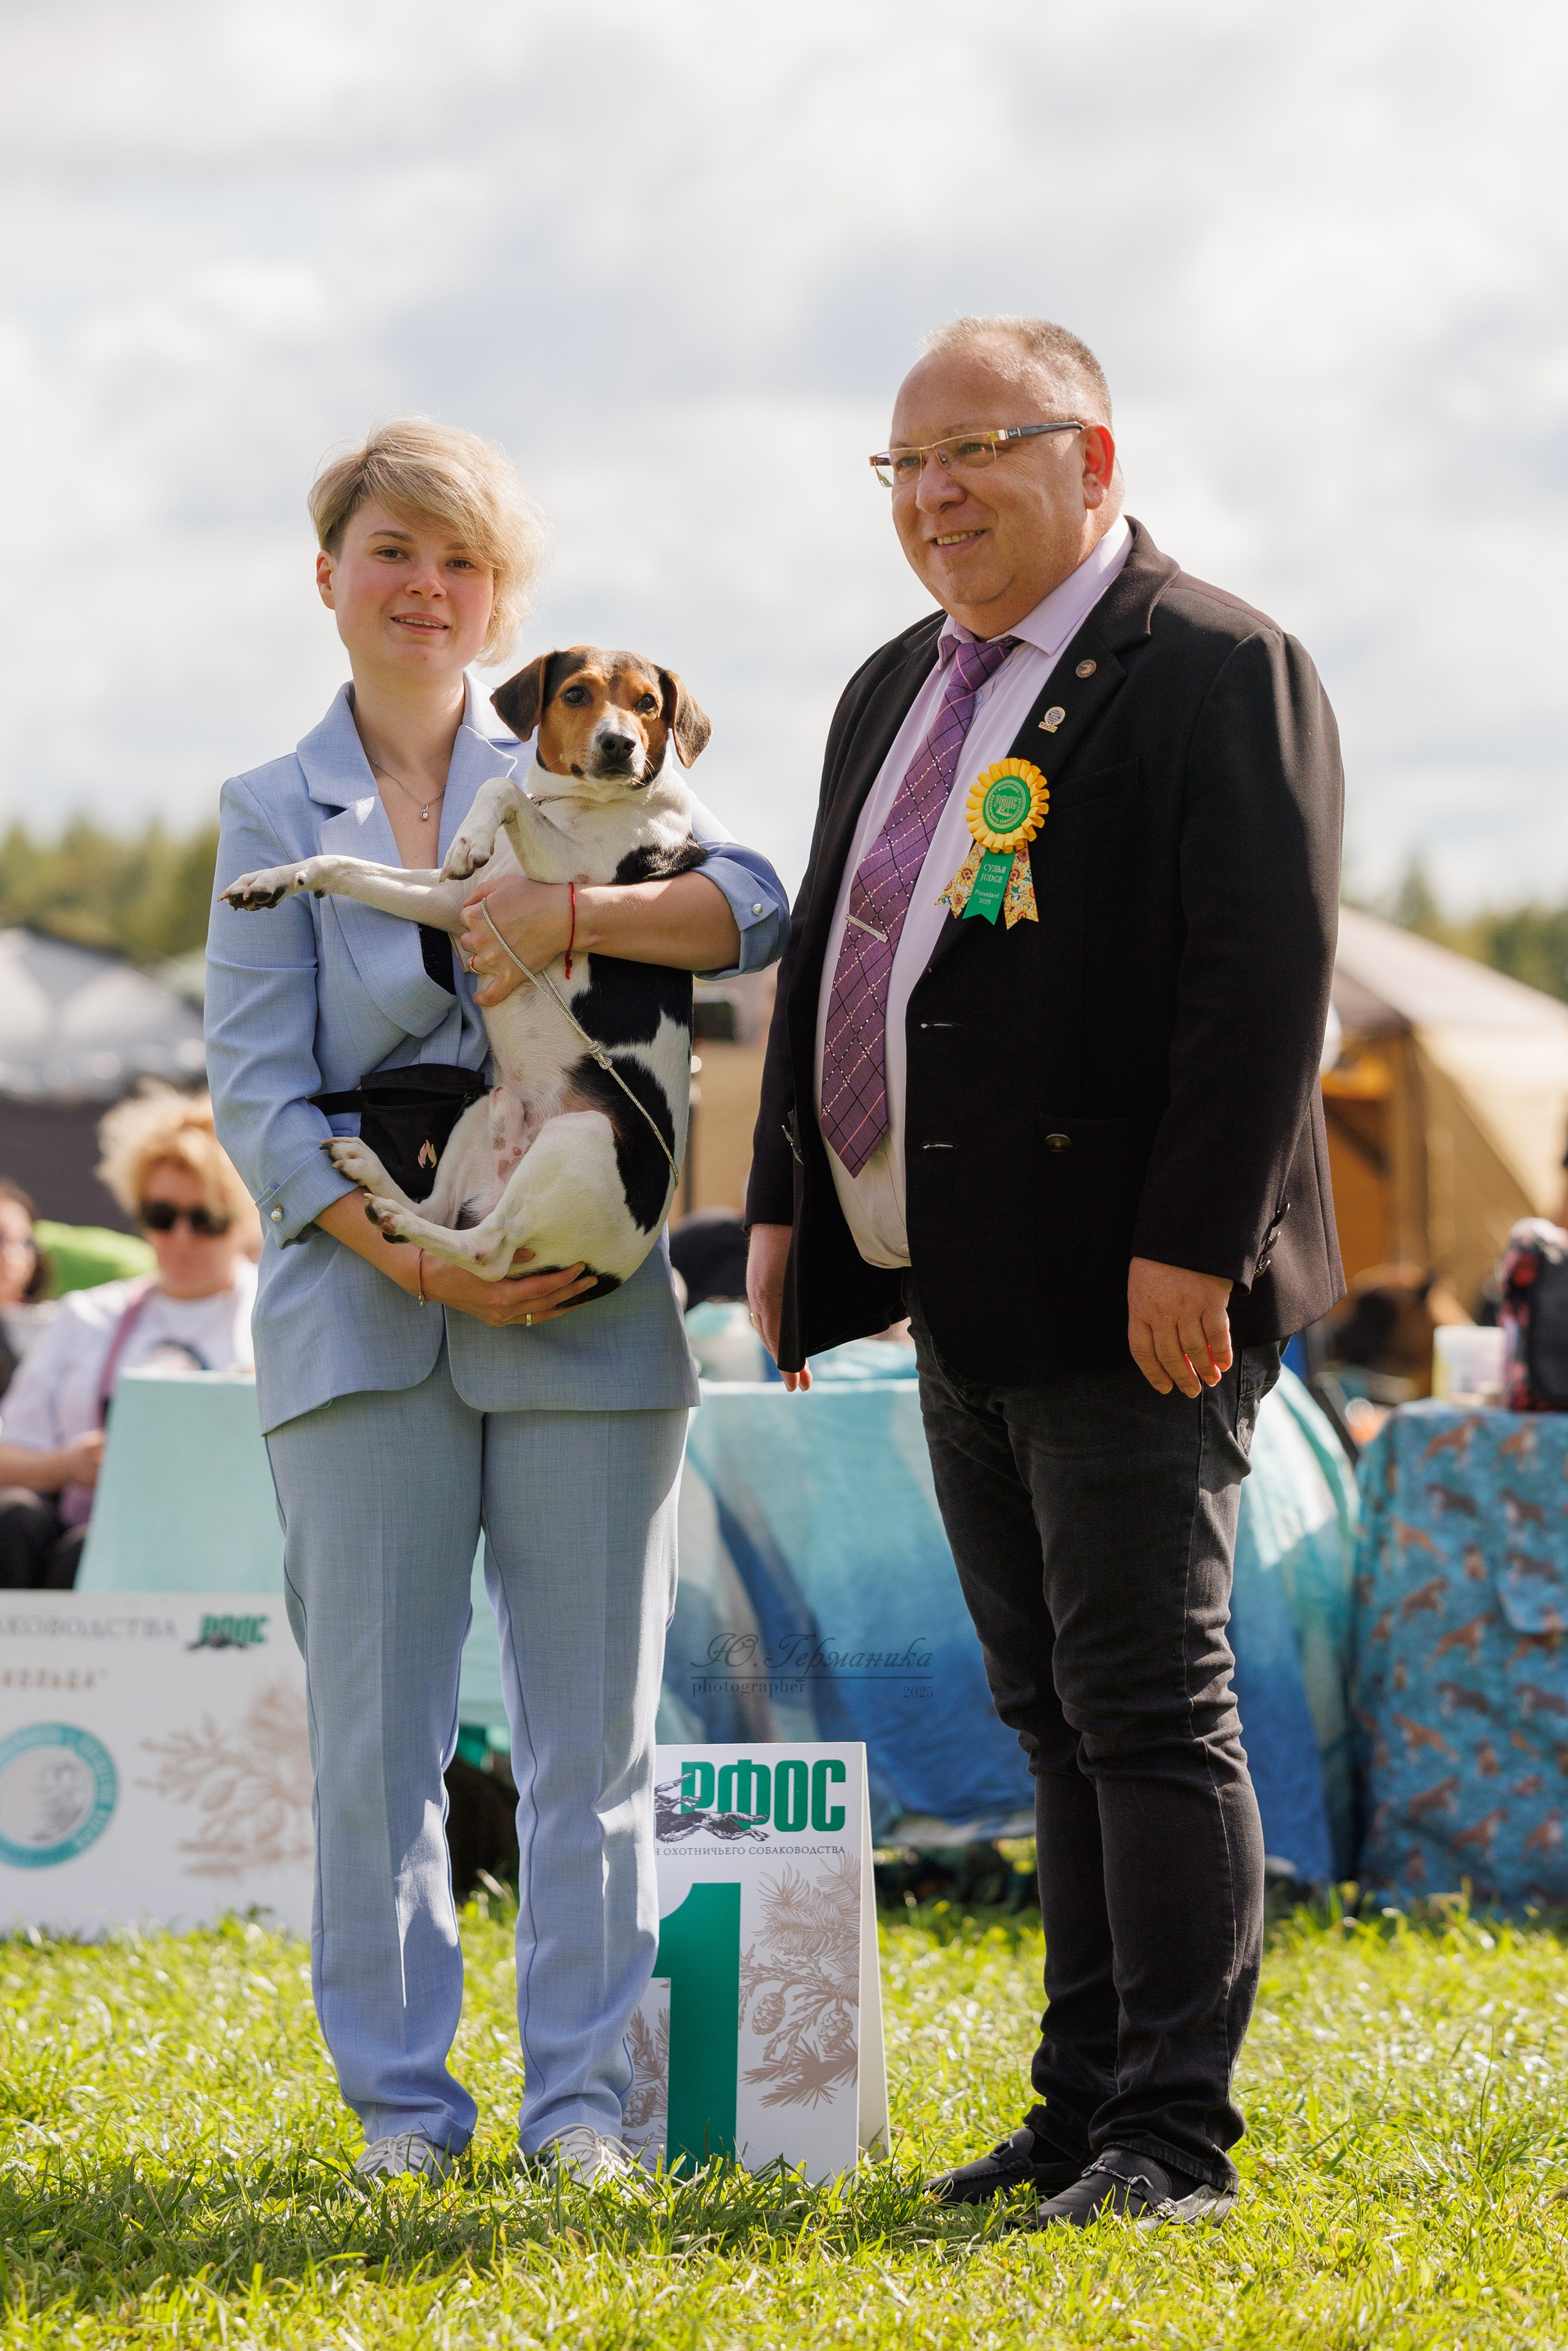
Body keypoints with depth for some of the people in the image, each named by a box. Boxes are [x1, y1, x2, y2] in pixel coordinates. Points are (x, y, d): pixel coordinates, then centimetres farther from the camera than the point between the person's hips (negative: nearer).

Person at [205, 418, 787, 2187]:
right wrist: (415, 1256, -13)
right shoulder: (272, 816, 9)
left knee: (591, 1724, 1)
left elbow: (758, 910, -6)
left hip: (584, 1312, 0)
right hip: (362, 1315, 0)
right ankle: (402, 2094, 10)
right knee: (373, 1729, 1)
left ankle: (580, 2091, 9)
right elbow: (256, 1095, 0)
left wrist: (569, 911, -22)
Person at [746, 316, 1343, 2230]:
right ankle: (1086, 2103, 18)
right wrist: (787, 1202, 15)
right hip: (962, 1300, 9)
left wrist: (1189, 1246, -21)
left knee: (1150, 1708, -6)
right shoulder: (895, 691, 17)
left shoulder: (1216, 672, -10)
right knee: (1054, 1713, 12)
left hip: (1131, 1299, -8)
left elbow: (1267, 973, -17)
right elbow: (826, 949, 23)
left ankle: (1176, 2133, -3)